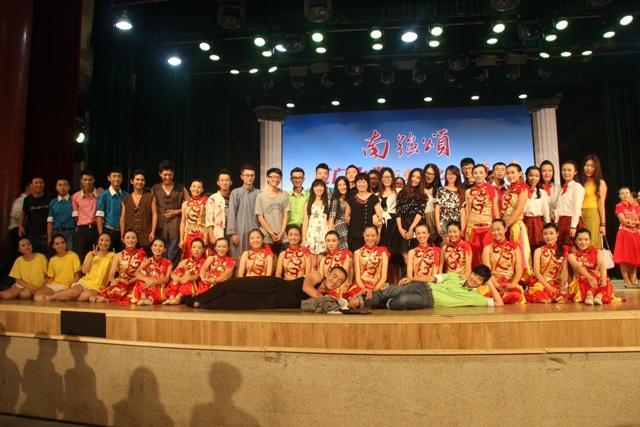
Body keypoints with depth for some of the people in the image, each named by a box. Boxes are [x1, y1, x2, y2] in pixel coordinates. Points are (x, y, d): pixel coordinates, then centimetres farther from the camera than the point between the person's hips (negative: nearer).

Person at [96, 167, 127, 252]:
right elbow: (99, 217, -6)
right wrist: (101, 235, -11)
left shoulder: (126, 195, 4)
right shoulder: (104, 195, -3)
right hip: (108, 231, -2)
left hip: (122, 231, 2)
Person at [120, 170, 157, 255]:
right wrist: (122, 235, 5)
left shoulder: (150, 197, 7)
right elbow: (122, 217, 11)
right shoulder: (126, 199, 13)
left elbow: (154, 214, 3)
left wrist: (153, 232, -6)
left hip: (146, 235, -2)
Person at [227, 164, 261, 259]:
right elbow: (231, 214, -1)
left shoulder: (259, 193, 5)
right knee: (238, 258, 3)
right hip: (239, 232, -1)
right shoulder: (235, 193, 2)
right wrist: (233, 233, -7)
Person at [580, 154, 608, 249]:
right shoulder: (580, 183, 15)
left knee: (592, 245, -5)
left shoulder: (600, 183, 4)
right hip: (580, 216, 4)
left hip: (593, 216, -4)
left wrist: (603, 224, -6)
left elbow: (601, 204, -2)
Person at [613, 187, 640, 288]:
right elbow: (623, 221, -9)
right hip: (624, 234, -4)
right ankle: (627, 281, -1)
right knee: (624, 258, -5)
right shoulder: (619, 206, -1)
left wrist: (630, 222, -11)